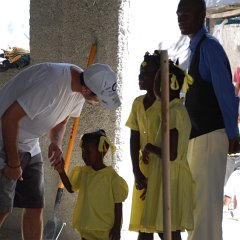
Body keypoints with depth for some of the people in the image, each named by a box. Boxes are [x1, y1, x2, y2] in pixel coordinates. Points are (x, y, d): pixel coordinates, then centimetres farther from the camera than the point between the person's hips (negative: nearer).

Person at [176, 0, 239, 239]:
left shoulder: (209, 46, -13)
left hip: (210, 135, -10)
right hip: (198, 134, 10)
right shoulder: (196, 47, 15)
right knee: (196, 198, 14)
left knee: (205, 199, -8)